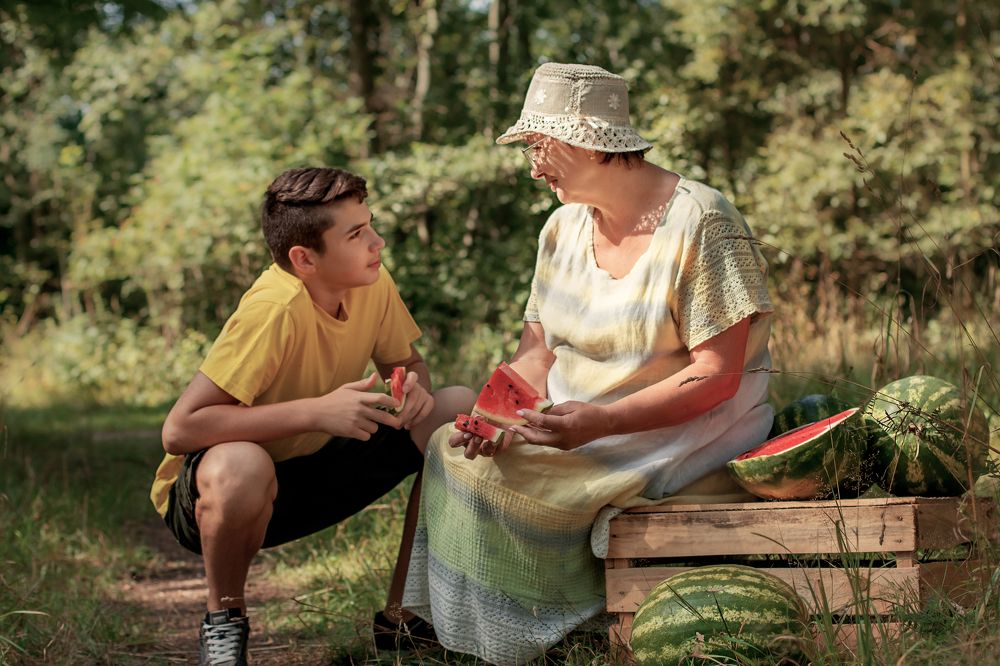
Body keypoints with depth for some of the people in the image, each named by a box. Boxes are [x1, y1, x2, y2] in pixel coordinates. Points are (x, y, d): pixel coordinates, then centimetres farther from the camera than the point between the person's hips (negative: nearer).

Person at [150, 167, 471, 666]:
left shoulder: (373, 285, -11)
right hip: (215, 492, -7)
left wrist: (417, 387, -17)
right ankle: (223, 623, -10)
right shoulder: (276, 308, -31)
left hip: (310, 473, 7)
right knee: (240, 466, -42)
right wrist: (318, 410, -37)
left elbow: (406, 362, 9)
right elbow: (179, 430, -35)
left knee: (457, 409, -7)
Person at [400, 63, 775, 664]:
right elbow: (538, 353, 7)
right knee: (455, 451, -11)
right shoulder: (564, 228, 8)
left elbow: (715, 377, -19)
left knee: (491, 478, -22)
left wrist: (600, 423, -30)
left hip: (687, 432, -7)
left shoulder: (701, 224, -15)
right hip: (581, 428, 7)